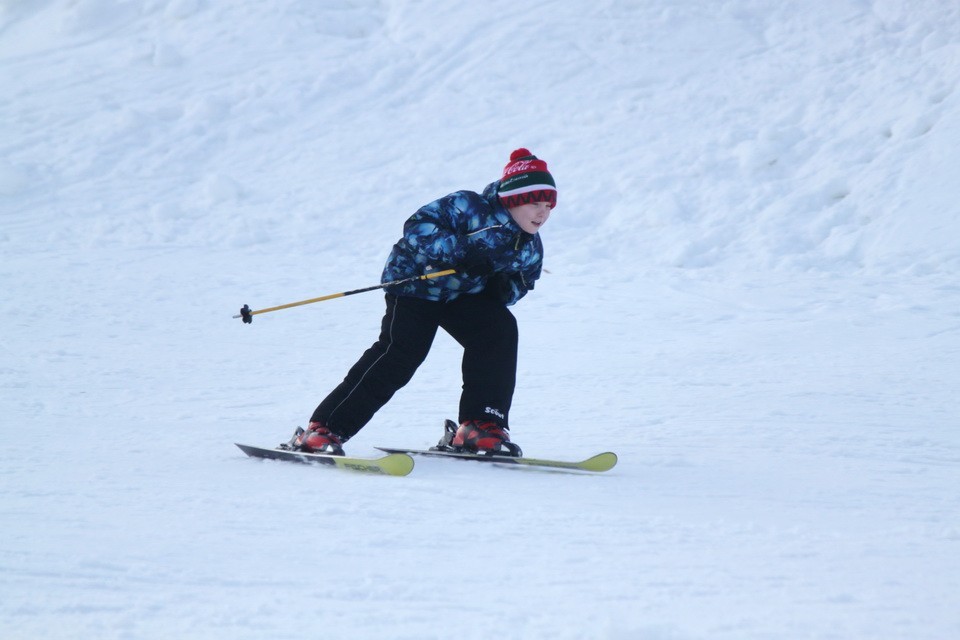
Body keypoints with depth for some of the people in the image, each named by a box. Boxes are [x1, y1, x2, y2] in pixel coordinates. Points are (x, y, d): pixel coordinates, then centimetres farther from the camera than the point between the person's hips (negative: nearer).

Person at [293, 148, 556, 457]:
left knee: (501, 330, -18)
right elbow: (416, 227, -27)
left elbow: (521, 283, 11)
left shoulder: (531, 248, -1)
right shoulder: (467, 207, -22)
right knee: (402, 354, -21)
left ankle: (480, 427, -12)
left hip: (464, 295, 6)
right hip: (415, 283, -6)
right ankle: (322, 430, -19)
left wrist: (506, 288, -14)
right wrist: (461, 249, -39)